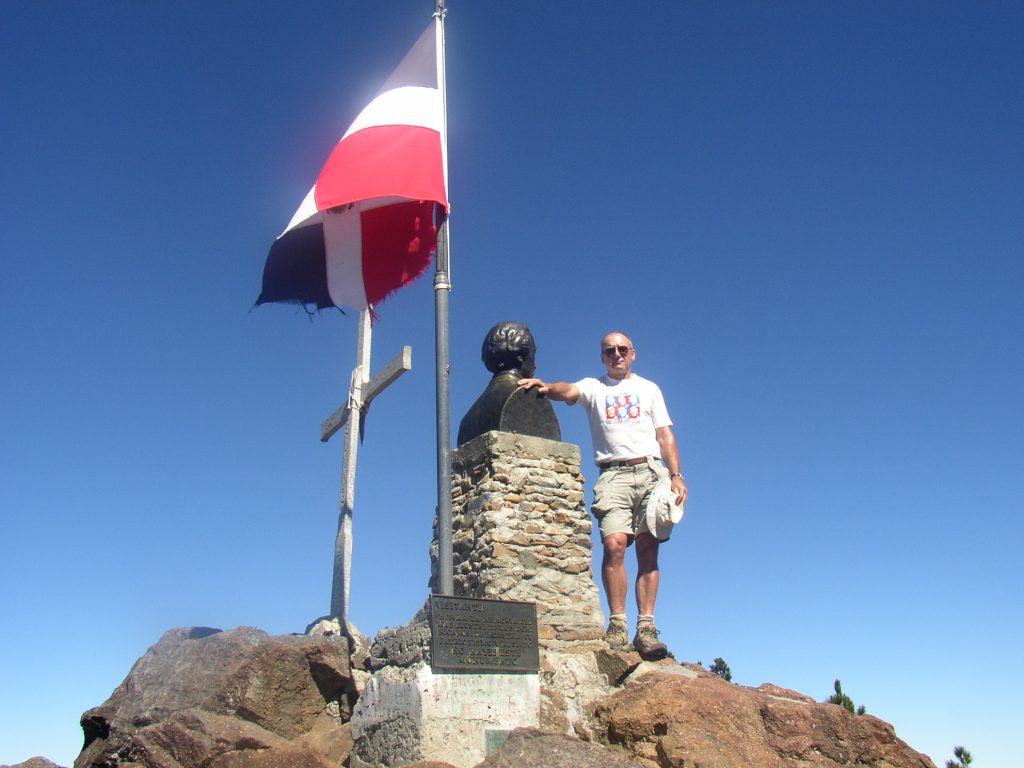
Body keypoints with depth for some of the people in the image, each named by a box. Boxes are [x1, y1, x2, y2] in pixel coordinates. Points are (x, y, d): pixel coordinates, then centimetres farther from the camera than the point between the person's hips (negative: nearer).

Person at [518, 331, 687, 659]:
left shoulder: (649, 389, 21)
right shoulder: (594, 387, 16)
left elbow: (665, 435, 15)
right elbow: (569, 391, -8)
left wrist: (676, 475, 2)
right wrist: (547, 387, -31)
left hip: (650, 472, 2)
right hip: (613, 475, -1)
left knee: (648, 551, -4)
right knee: (614, 544, -17)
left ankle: (646, 627, -4)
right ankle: (617, 624, -12)